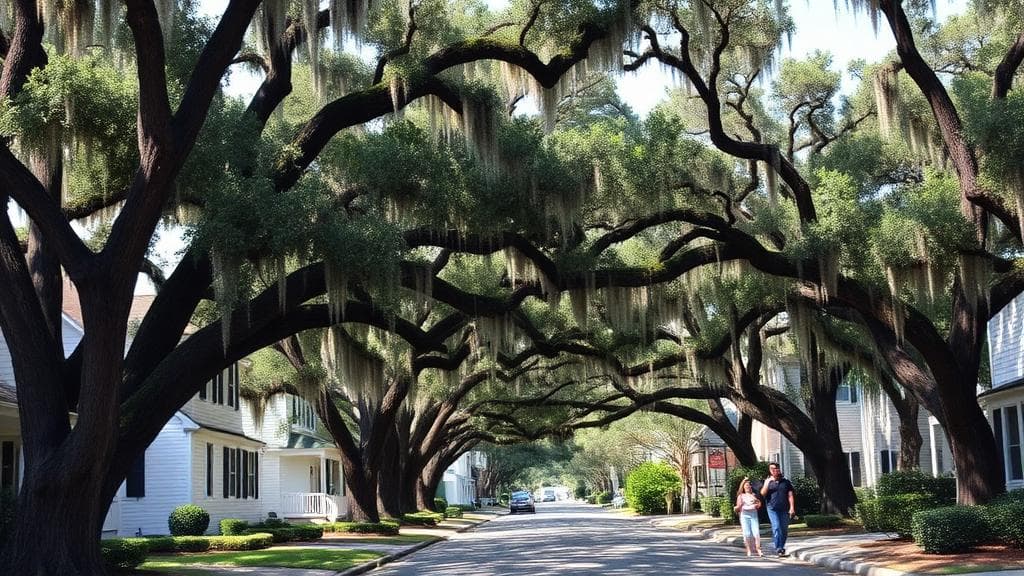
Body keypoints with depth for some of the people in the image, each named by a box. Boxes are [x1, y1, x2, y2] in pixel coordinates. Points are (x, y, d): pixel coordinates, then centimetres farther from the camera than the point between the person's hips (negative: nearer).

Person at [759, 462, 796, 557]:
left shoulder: (786, 481, 10)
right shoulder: (767, 482, 9)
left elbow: (790, 495, 6)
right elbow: (763, 493, -4)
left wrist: (792, 507, -3)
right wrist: (767, 482, -15)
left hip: (784, 509, 2)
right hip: (772, 509, -2)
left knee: (784, 529, 5)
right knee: (776, 527, -14)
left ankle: (782, 547, 21)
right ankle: (778, 549, -17)